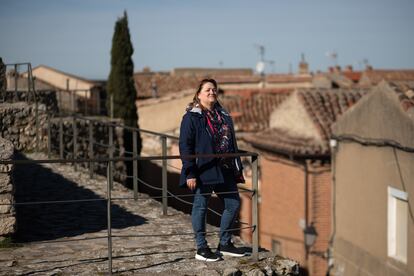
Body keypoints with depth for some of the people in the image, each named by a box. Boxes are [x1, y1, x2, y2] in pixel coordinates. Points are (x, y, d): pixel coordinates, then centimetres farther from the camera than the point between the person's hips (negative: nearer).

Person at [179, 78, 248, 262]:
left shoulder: (224, 116, 14)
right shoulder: (192, 117, -6)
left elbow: (232, 144, 19)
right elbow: (185, 146, -11)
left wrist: (238, 168, 15)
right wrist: (190, 173, -17)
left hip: (225, 171, 7)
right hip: (203, 171, -7)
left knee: (233, 204, 8)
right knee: (200, 206, 2)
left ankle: (225, 244, 22)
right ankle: (201, 248, 11)